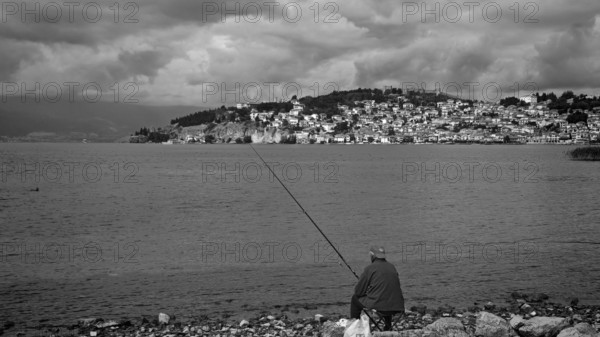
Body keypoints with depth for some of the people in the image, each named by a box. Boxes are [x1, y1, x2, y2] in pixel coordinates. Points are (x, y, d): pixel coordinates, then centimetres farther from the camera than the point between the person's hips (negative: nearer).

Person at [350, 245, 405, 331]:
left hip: (379, 305, -5)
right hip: (397, 307, 5)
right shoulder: (392, 267, 11)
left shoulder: (370, 268, -4)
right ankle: (388, 328, 39)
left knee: (355, 298, 18)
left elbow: (358, 291, -1)